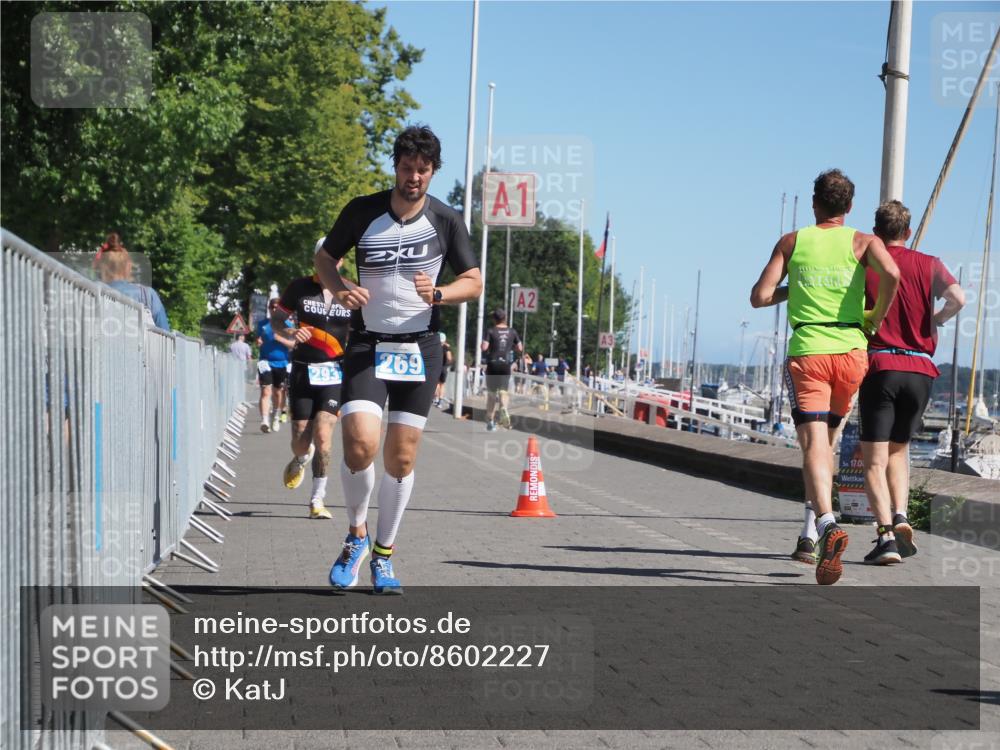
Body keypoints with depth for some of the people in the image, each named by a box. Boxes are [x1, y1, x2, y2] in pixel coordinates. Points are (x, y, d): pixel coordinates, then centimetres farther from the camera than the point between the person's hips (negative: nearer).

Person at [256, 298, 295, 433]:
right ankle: (264, 421, -23)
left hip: (282, 363, 0)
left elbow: (293, 344, 0)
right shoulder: (262, 324, 8)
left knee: (278, 392, 12)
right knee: (266, 392, -13)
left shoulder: (287, 324, 3)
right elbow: (258, 340, 19)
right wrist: (258, 343, -5)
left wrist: (280, 339, -16)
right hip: (265, 362, 0)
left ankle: (276, 418, 32)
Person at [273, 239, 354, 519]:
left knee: (323, 435, -15)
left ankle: (317, 499, -2)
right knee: (301, 441, 2)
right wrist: (291, 333, -11)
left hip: (334, 373, -1)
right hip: (302, 371, 1)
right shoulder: (299, 288, 1)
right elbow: (276, 318, 10)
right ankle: (301, 459, 41)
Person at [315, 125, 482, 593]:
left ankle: (383, 554, 20)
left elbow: (474, 282, 6)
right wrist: (340, 288, -11)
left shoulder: (446, 221, -1)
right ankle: (356, 534, 8)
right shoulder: (361, 212, -3)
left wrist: (438, 294, -15)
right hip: (367, 344, -1)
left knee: (401, 457, 2)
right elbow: (325, 258, 10)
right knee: (360, 444, -18)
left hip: (419, 347, 1)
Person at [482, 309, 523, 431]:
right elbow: (520, 348, 9)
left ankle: (490, 420, 9)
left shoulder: (490, 331, -4)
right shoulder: (512, 332, 6)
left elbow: (484, 347, -13)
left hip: (493, 364, -1)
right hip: (505, 365, 1)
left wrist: (481, 345, 8)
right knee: (503, 390, 4)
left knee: (491, 392, 8)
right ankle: (504, 409, -28)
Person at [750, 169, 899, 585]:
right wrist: (877, 317, 2)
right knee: (826, 437, 20)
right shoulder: (863, 242, 7)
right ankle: (811, 530, 14)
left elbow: (760, 296, 4)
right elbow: (891, 275, -14)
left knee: (813, 445, -12)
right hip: (851, 351, 2)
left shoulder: (792, 242, 9)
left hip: (807, 352, -1)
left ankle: (827, 523, -36)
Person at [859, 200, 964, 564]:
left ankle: (886, 533, -18)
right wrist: (937, 320, 10)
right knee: (899, 449, 20)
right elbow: (958, 298, -9)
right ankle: (900, 517, -1)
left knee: (875, 459, -2)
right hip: (920, 370, 2)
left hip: (879, 367, -2)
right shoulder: (928, 265, 7)